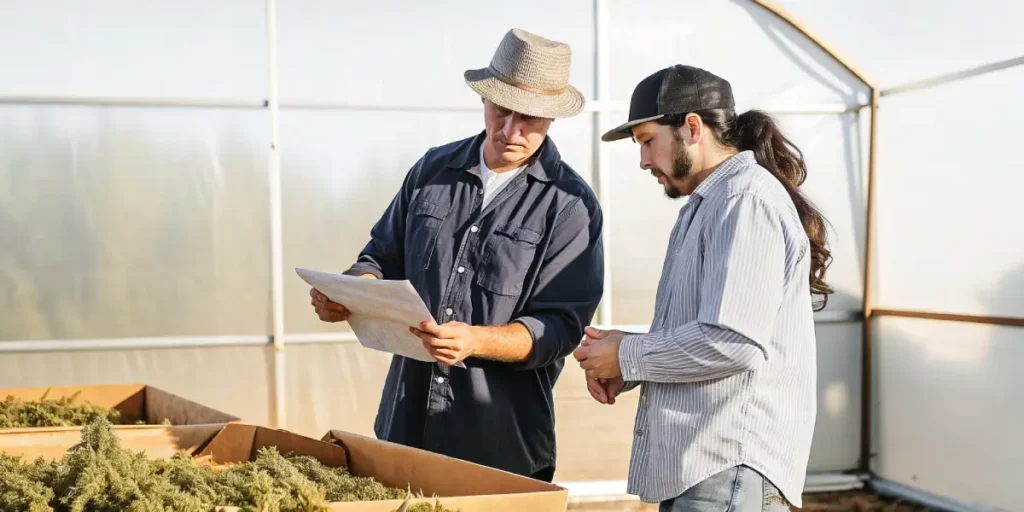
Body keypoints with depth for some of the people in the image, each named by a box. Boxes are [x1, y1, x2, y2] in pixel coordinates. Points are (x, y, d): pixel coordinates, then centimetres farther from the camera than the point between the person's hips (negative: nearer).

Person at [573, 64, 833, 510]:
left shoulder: (747, 199, -11)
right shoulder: (707, 205, 21)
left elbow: (732, 342, -21)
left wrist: (628, 355, -9)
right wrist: (627, 371, 5)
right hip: (695, 465, 9)